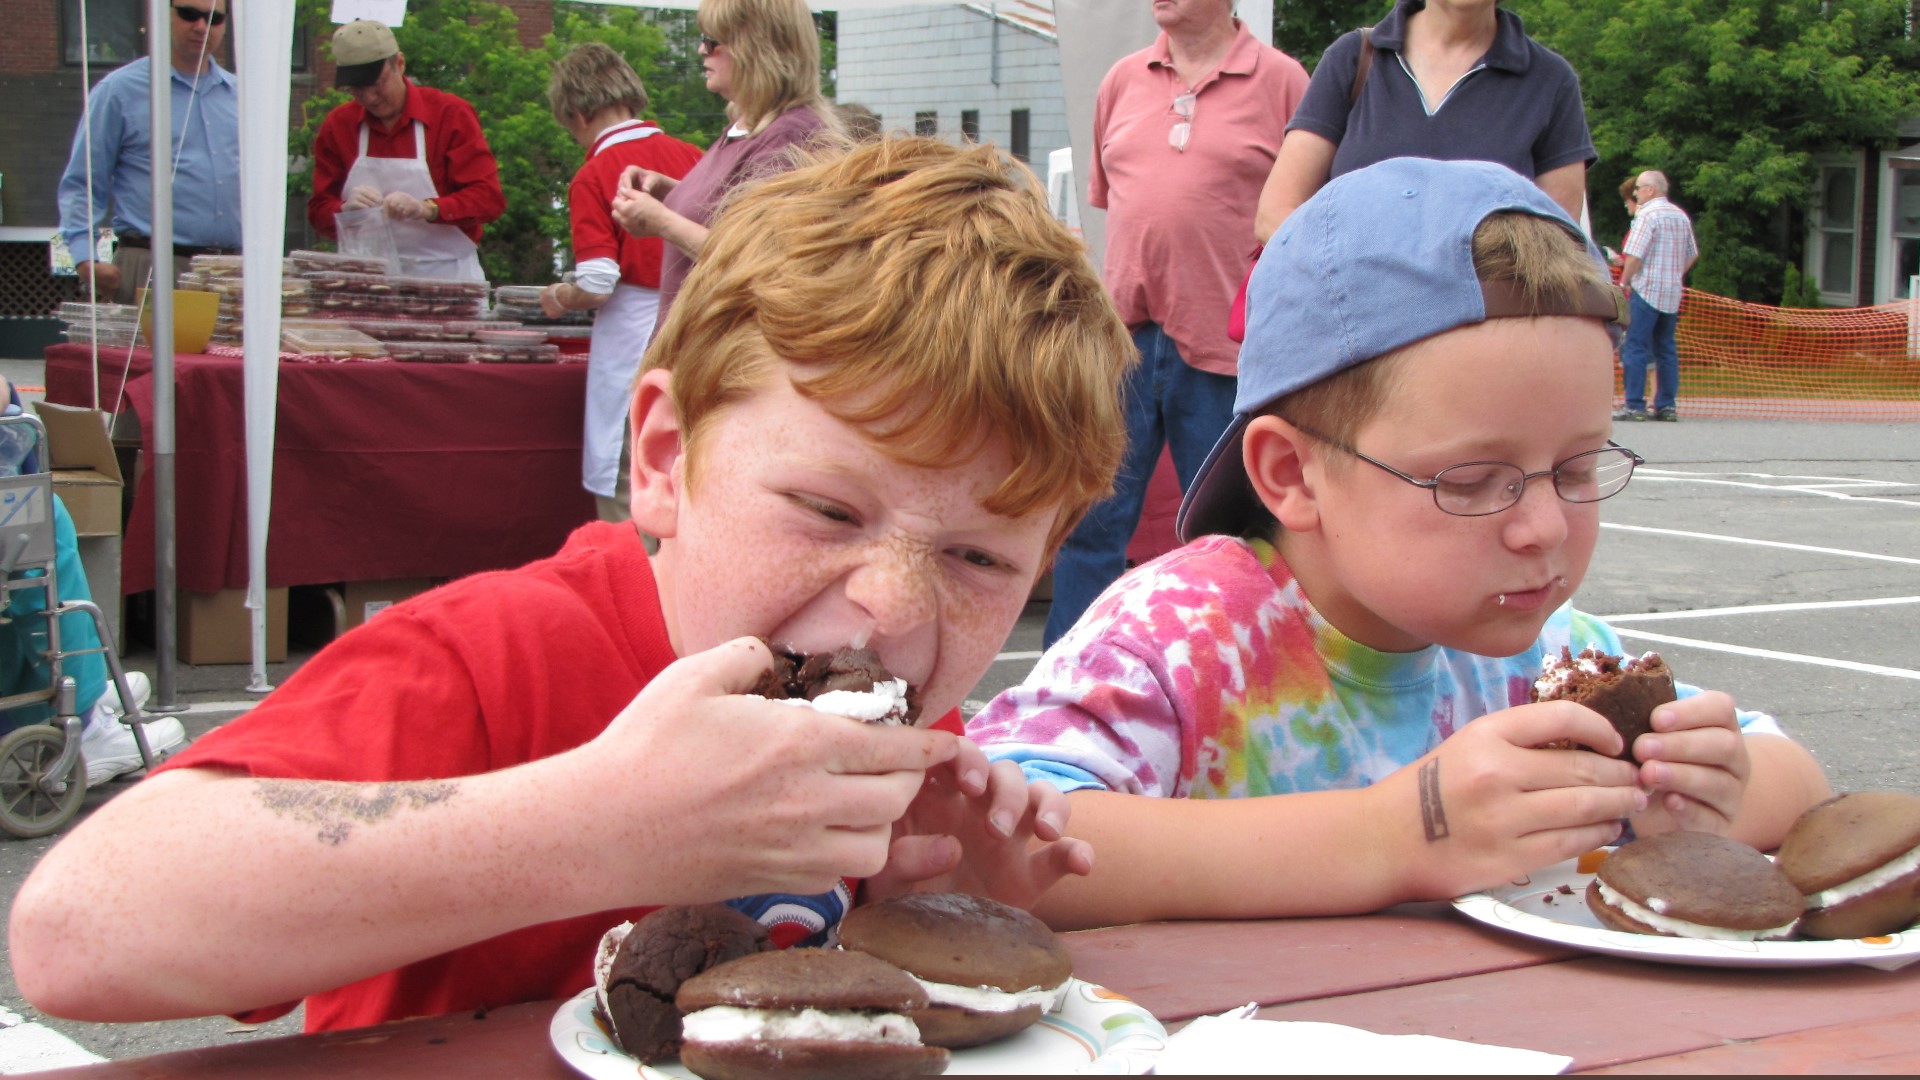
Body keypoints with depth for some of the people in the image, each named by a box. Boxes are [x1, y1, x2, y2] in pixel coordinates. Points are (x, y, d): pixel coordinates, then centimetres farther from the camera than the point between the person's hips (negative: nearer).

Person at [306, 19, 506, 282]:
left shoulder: (451, 114, -2)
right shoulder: (337, 125, 6)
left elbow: (490, 198, -9)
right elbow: (319, 211, 7)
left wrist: (428, 209, -25)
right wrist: (346, 210, -16)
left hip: (448, 279, -2)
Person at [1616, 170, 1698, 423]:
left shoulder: (1647, 215, -10)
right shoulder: (1681, 216, 14)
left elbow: (1635, 255, -17)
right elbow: (1693, 255, 19)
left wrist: (1624, 282, -6)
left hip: (1646, 289, -8)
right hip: (1673, 293, 8)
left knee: (1634, 347, -5)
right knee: (1666, 349, 11)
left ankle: (1634, 405, -10)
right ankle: (1667, 405, 10)